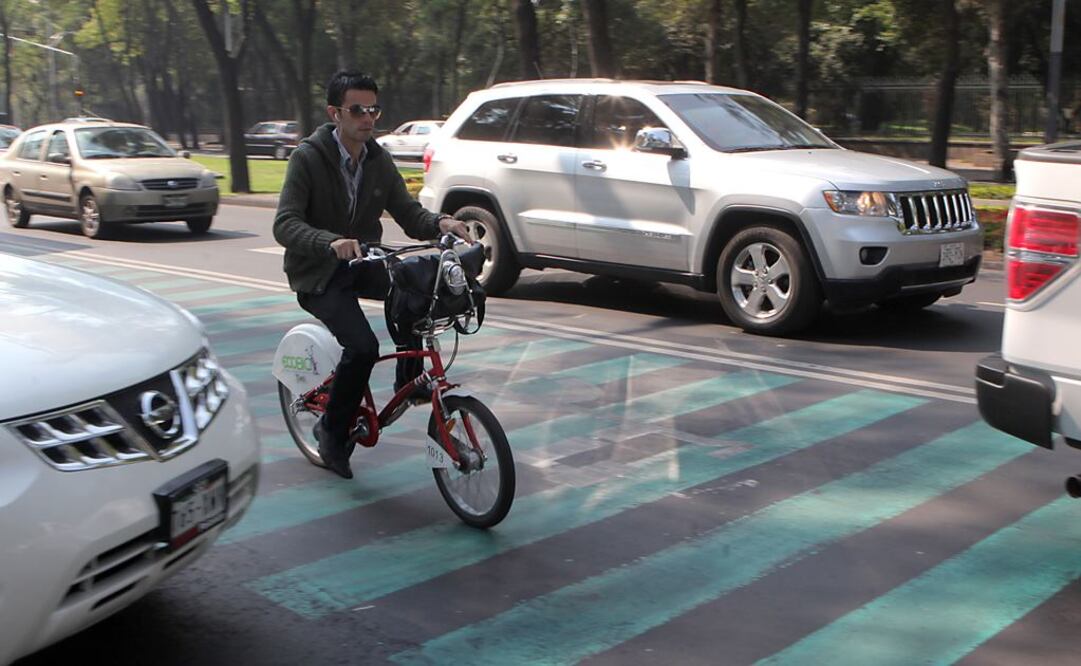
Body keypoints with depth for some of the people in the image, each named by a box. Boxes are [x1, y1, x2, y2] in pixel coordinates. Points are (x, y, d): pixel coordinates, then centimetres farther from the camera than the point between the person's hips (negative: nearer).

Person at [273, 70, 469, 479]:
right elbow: (285, 224, -23)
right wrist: (330, 242, -43)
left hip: (362, 262, 5)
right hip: (317, 274, -5)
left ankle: (409, 381, -5)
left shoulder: (379, 161, 2)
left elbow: (408, 213, 0)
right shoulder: (308, 157, -14)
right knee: (362, 346, -26)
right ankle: (332, 432, -1)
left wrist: (439, 223, -24)